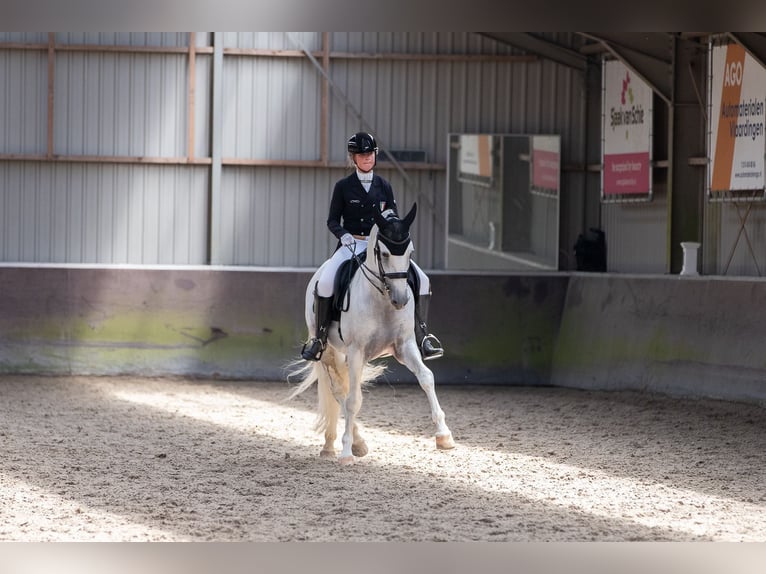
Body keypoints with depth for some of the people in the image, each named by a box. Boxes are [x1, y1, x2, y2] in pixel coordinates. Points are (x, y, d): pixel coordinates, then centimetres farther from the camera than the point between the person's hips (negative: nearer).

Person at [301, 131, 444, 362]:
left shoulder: (384, 186, 10)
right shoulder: (343, 187, 3)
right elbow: (332, 221, 3)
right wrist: (343, 235, -16)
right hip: (351, 245, -3)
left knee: (422, 280, -13)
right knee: (324, 283, -29)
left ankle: (421, 334, -4)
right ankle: (319, 337, -13)